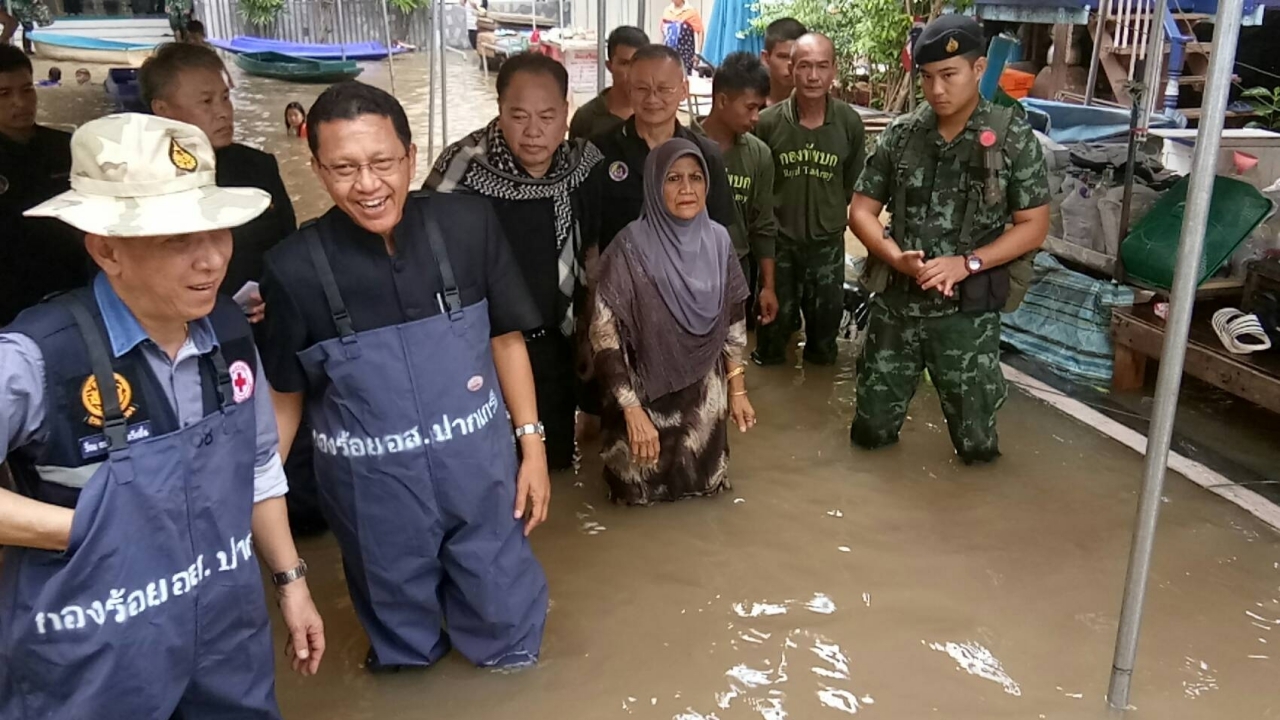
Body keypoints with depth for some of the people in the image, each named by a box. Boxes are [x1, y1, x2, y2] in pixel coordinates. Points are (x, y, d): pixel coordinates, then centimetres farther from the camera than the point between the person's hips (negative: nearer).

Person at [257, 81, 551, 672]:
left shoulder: (467, 225, -13)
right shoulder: (295, 268, -15)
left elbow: (506, 338, 0)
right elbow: (284, 395, -2)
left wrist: (532, 444, 0)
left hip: (478, 468, 1)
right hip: (372, 488, 0)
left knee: (505, 629, 19)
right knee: (402, 627, 23)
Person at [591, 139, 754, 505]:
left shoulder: (717, 240, -4)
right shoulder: (631, 247, -19)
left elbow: (734, 321, 6)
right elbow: (604, 336, -18)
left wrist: (737, 390, 7)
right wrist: (632, 410, -19)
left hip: (705, 400, 4)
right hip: (649, 398, -4)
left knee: (703, 482, 19)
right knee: (644, 491, 13)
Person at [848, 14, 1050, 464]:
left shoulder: (1013, 138, -7)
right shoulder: (901, 135, 0)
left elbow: (1034, 226, -5)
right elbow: (862, 211, 3)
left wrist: (965, 263, -18)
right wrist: (896, 258, -16)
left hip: (968, 309, -2)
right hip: (897, 301, 2)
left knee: (975, 443, 10)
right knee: (871, 430, 12)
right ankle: (880, 428, 45)